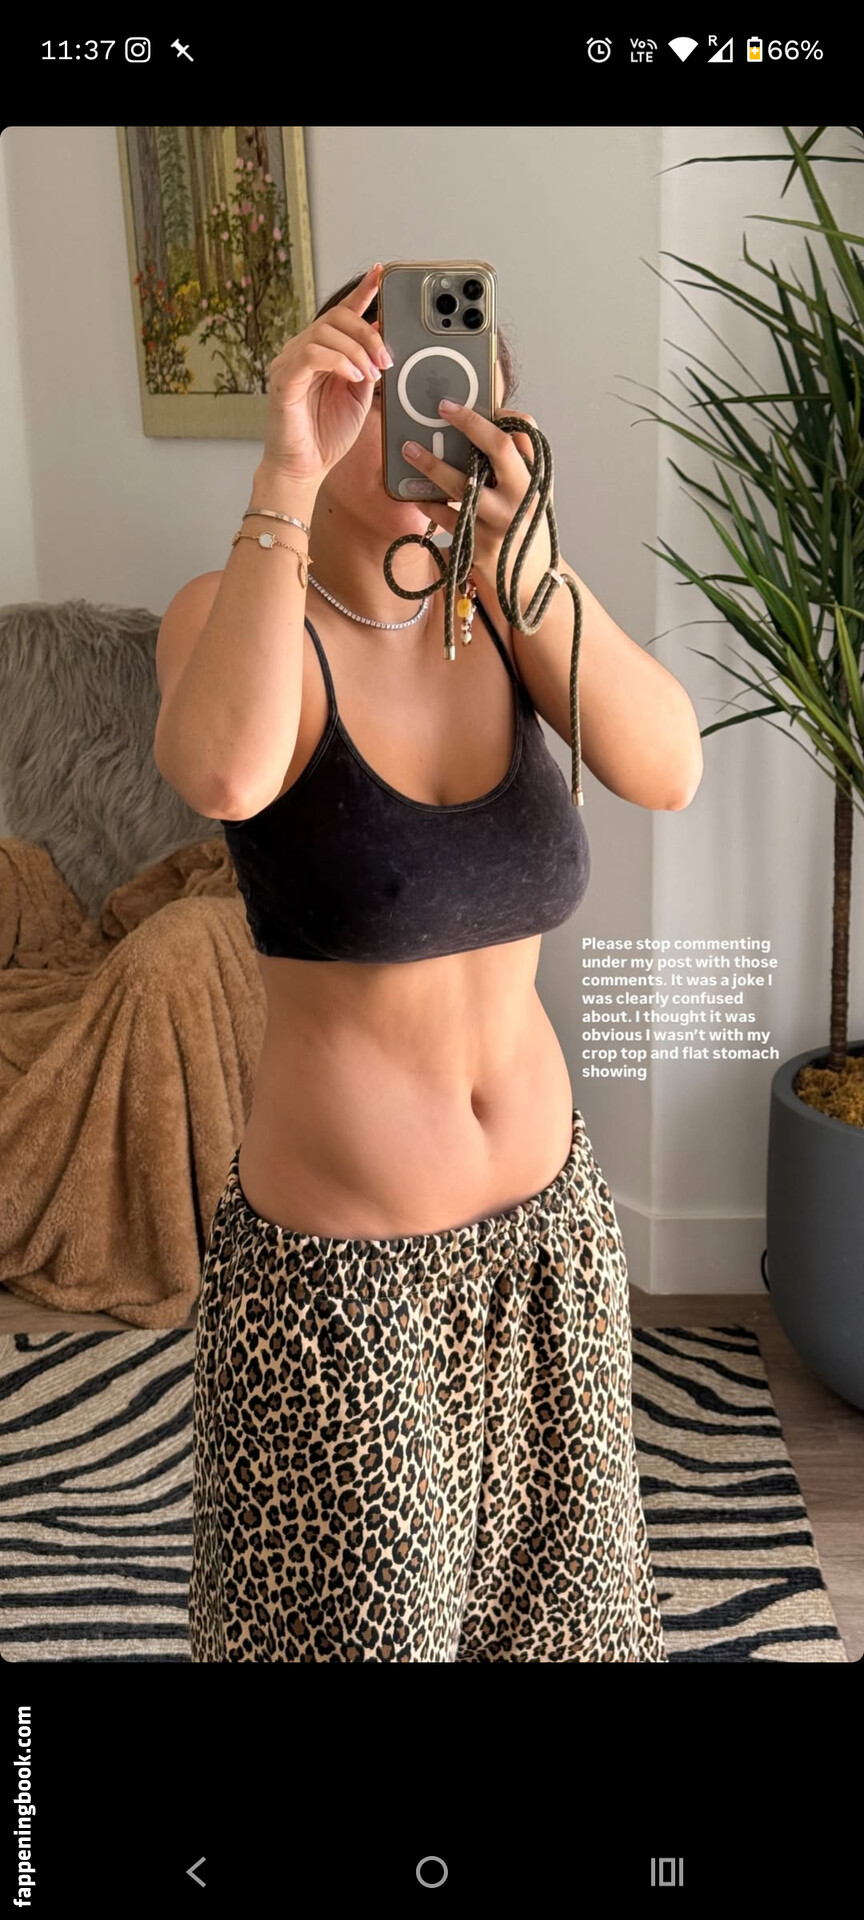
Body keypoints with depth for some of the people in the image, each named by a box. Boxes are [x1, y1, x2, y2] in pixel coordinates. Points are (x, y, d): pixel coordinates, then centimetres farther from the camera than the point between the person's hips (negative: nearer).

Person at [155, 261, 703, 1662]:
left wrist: (525, 549, -29)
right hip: (335, 1267, -4)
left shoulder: (504, 609, -1)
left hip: (547, 1228, 5)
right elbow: (227, 774, -35)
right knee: (355, 1609, 18)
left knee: (544, 1591, 26)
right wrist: (287, 474, -31)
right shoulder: (237, 610, -11)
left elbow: (667, 770, -19)